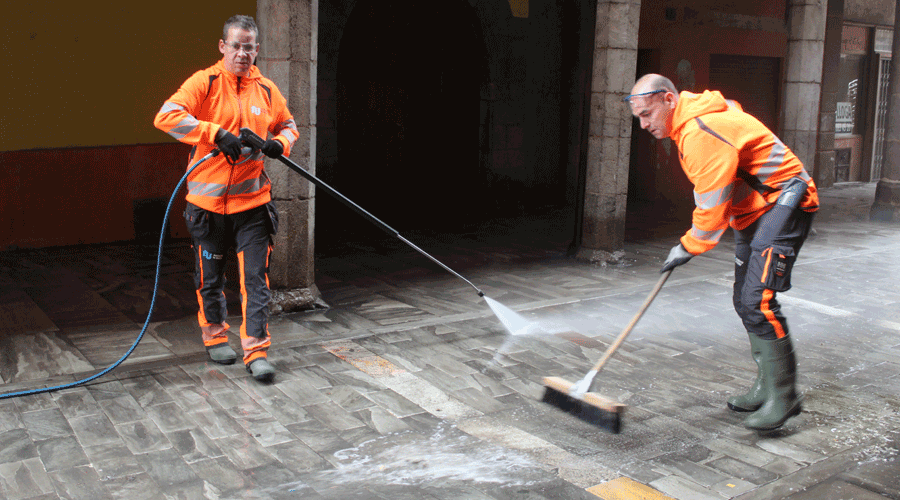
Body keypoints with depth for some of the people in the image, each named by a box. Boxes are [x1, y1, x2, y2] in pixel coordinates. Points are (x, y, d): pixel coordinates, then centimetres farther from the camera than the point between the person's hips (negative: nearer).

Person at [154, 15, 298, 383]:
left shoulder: (266, 90, 5)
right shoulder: (204, 83, -6)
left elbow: (288, 126, 20)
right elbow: (166, 117, -19)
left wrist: (280, 143, -4)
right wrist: (217, 133, -27)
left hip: (252, 200, 2)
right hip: (208, 200, -1)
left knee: (255, 279, -1)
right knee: (210, 277, 14)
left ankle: (256, 351, 5)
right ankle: (215, 337, 34)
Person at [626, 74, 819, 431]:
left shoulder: (701, 131, -24)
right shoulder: (687, 126, 10)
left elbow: (713, 203, -22)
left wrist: (688, 247, -10)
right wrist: (693, 239, 16)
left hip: (783, 204, -10)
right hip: (755, 211, 11)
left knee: (757, 299, -18)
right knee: (745, 301, 11)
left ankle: (783, 395, -10)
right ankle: (767, 387, 21)